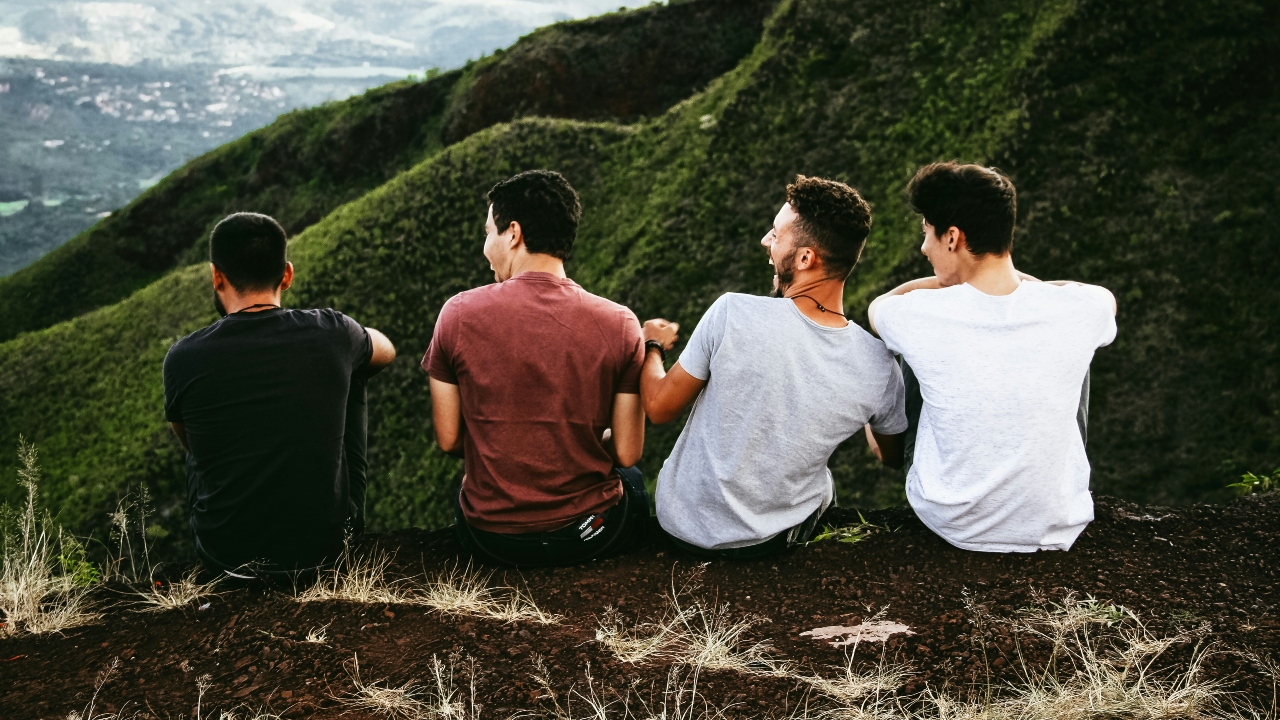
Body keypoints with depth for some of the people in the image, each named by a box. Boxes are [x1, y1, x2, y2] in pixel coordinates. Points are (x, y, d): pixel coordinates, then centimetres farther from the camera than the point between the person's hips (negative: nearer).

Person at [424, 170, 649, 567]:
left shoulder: (459, 314, -11)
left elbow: (448, 440, -4)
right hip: (590, 535, 0)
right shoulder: (619, 324, -12)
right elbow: (627, 453, -7)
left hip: (490, 538, 1)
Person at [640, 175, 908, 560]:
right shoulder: (879, 368, -20)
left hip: (683, 524, -1)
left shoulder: (732, 313, -28)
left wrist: (651, 345, 8)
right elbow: (892, 457, 1)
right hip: (774, 540, 2)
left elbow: (660, 407, -13)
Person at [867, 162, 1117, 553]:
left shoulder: (922, 316, -20)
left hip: (949, 524, -1)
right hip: (1056, 531, 1)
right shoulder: (1077, 311, -16)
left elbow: (878, 304, 8)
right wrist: (1018, 279, 16)